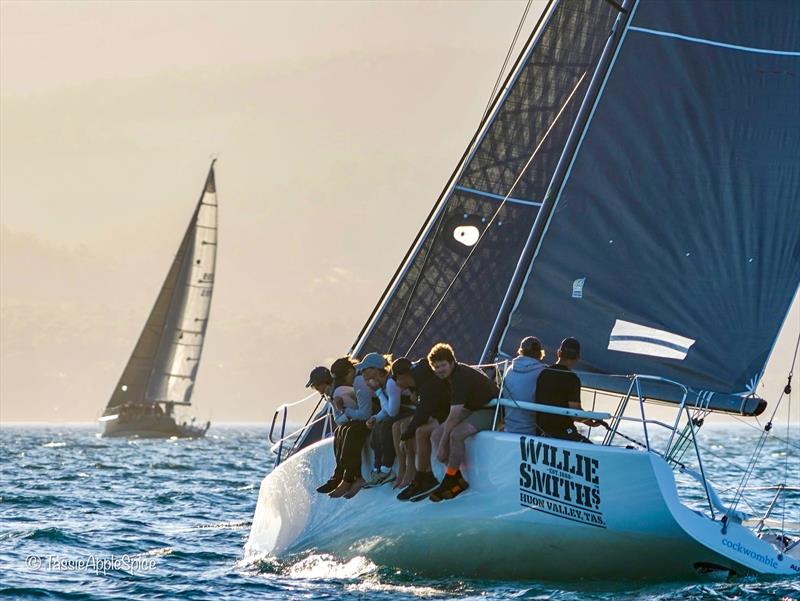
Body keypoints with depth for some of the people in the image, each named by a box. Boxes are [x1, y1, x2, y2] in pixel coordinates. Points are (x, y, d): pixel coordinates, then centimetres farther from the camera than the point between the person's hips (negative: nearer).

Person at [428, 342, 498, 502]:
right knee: (436, 434, -2)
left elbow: (454, 415, -27)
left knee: (456, 434, -33)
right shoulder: (455, 374, 5)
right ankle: (458, 480, -6)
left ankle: (449, 481, -21)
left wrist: (442, 446, -23)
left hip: (490, 411, -10)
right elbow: (457, 412, 11)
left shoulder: (462, 377, -24)